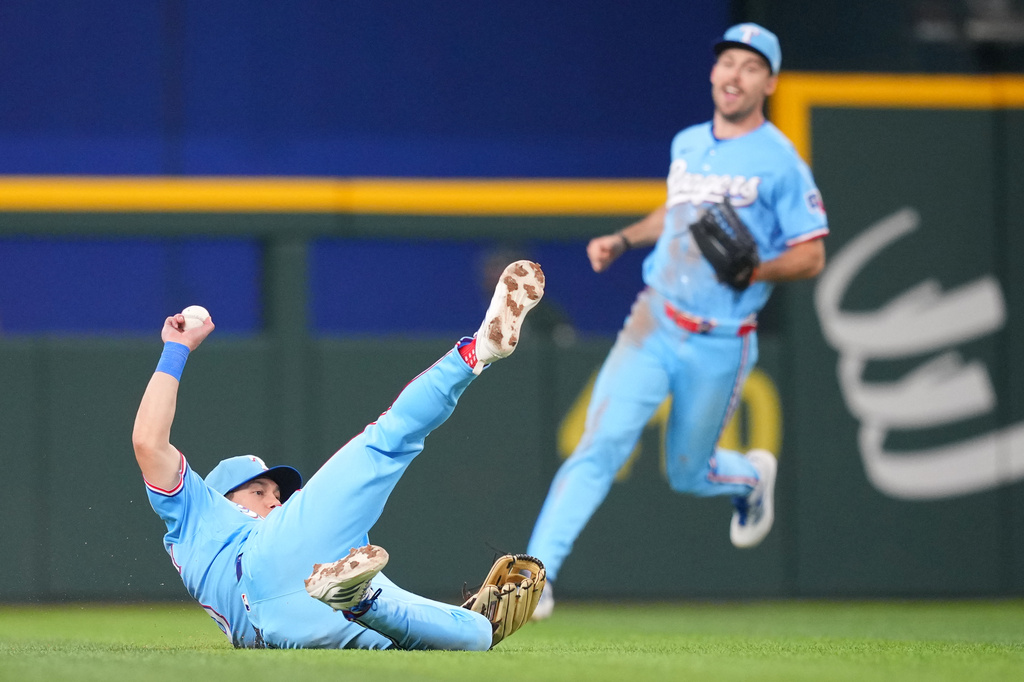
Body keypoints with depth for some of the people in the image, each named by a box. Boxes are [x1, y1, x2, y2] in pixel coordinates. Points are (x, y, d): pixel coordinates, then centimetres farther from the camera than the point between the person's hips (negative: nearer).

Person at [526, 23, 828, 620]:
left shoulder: (780, 163, -8)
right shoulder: (687, 144, 10)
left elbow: (811, 257, -7)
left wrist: (753, 270, -24)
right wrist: (621, 241, 14)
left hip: (720, 346, -3)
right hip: (654, 325, 3)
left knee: (687, 474, 10)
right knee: (601, 445, -14)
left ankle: (752, 476, 45)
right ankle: (536, 577, -18)